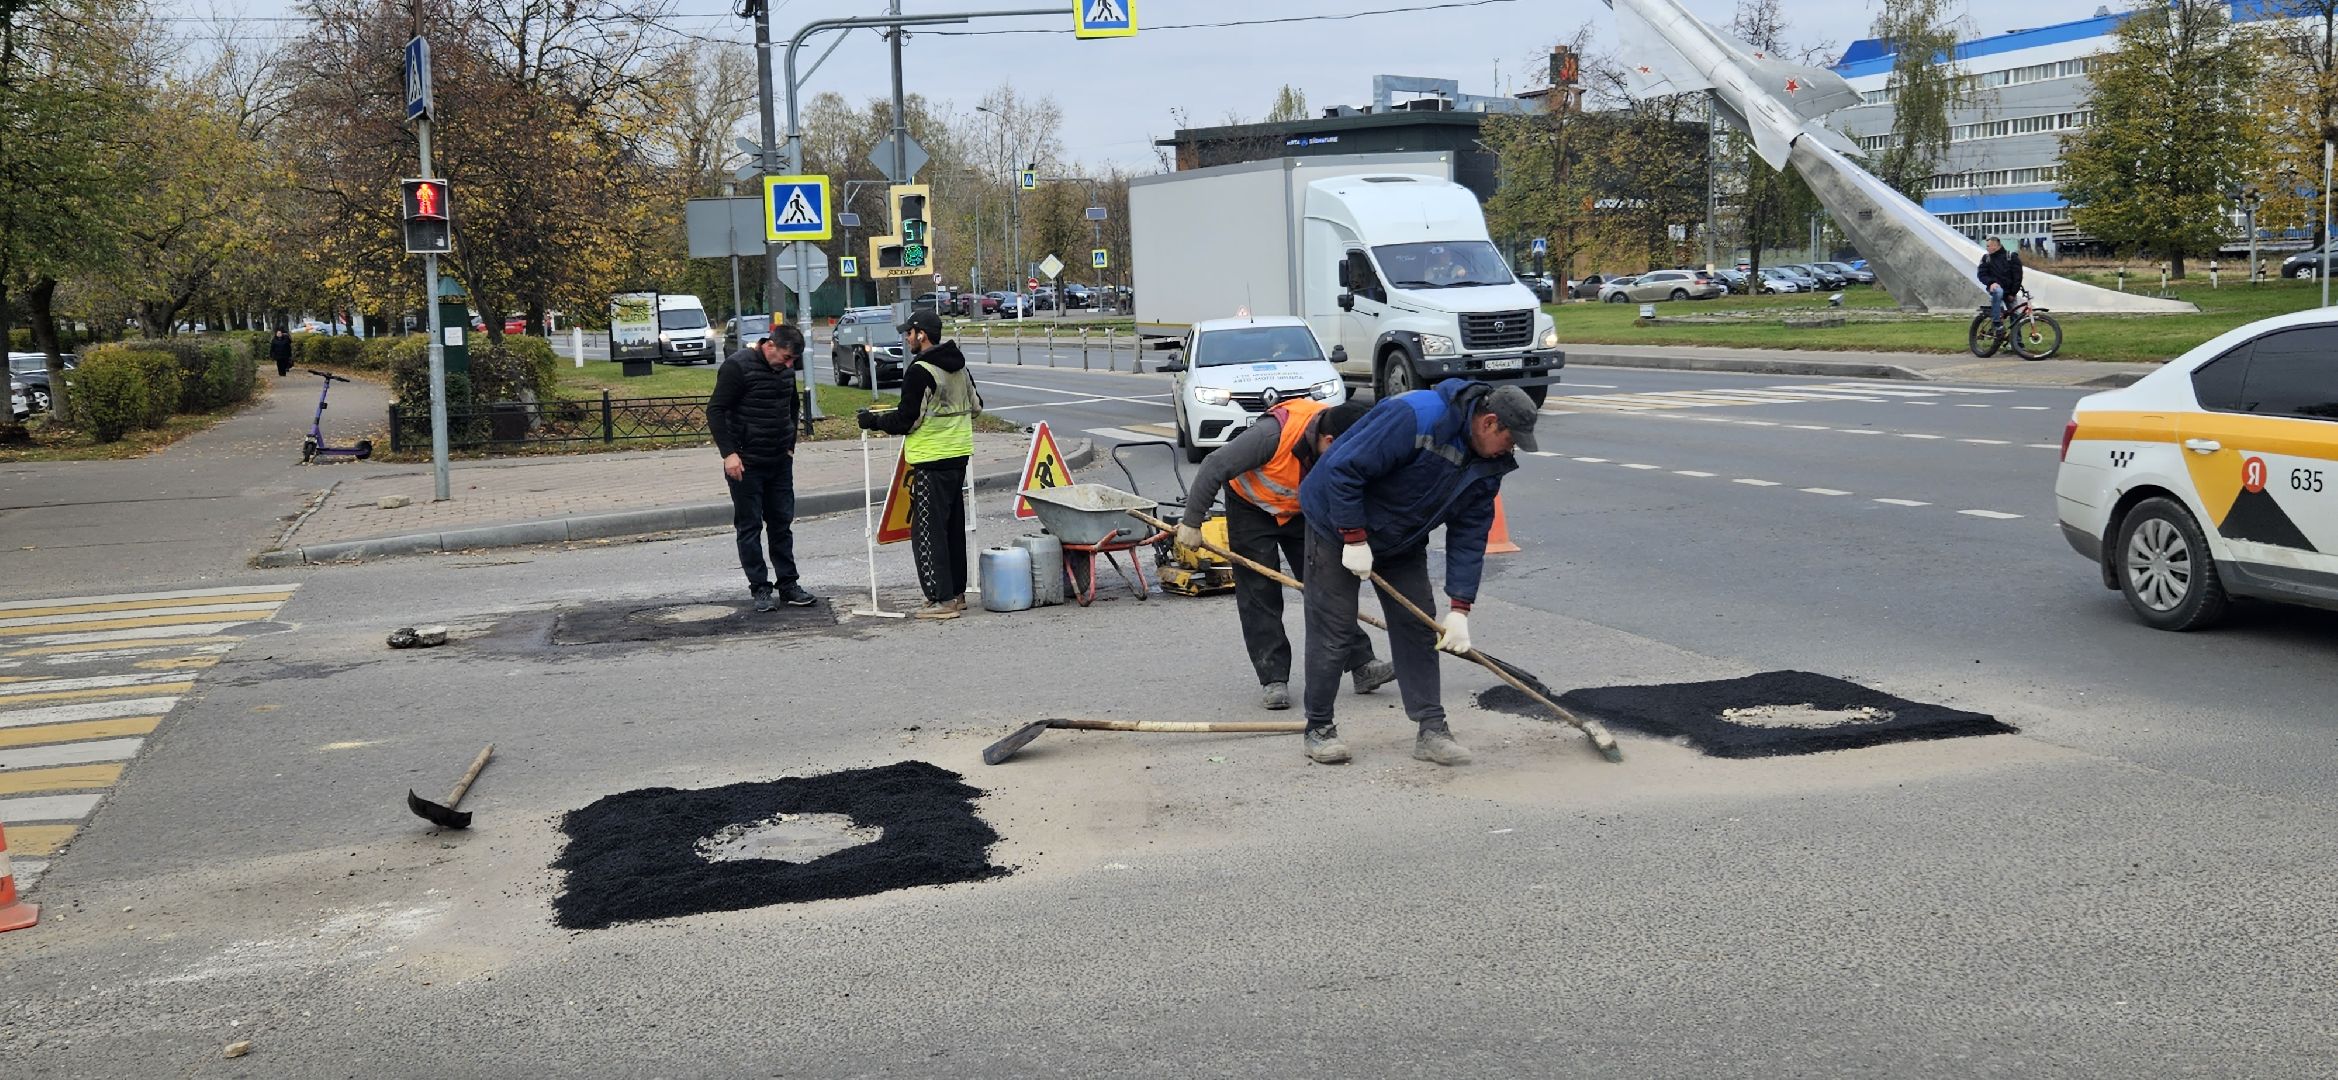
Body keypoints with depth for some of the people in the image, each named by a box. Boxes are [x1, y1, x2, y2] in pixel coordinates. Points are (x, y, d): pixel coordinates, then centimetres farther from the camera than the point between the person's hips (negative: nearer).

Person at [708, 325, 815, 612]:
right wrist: (729, 453, -19)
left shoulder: (785, 368, 7)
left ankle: (788, 583, 14)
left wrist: (790, 446, 15)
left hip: (780, 461, 6)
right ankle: (760, 588, 5)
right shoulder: (738, 366, -13)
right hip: (746, 464, -6)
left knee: (782, 523, 8)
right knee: (750, 526, 0)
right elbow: (715, 411, -14)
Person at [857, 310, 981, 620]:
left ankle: (942, 599, -5)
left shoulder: (920, 372, -16)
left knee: (927, 530, -4)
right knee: (954, 527, 16)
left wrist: (874, 421, 0)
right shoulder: (959, 366, 11)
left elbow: (906, 420, -15)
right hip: (959, 455, 9)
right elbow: (975, 406, 20)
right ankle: (957, 593, 22)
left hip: (930, 460, -9)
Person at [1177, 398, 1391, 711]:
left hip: (1301, 512, 4)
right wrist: (1192, 523, -24)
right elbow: (1215, 467, -31)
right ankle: (1274, 679, -1)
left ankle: (1361, 664, -1)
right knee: (1259, 593, -6)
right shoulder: (1274, 433, -38)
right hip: (1250, 506, -4)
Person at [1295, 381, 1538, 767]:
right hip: (1339, 525, -7)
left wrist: (1459, 610, -9)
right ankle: (1318, 728, 8)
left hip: (1402, 543, 7)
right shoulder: (1415, 417, -32)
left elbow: (1469, 536, -4)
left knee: (1418, 629, 4)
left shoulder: (1488, 466, -7)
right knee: (1332, 630, -5)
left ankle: (1432, 730, 8)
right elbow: (1344, 468, -32)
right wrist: (1354, 539, -27)